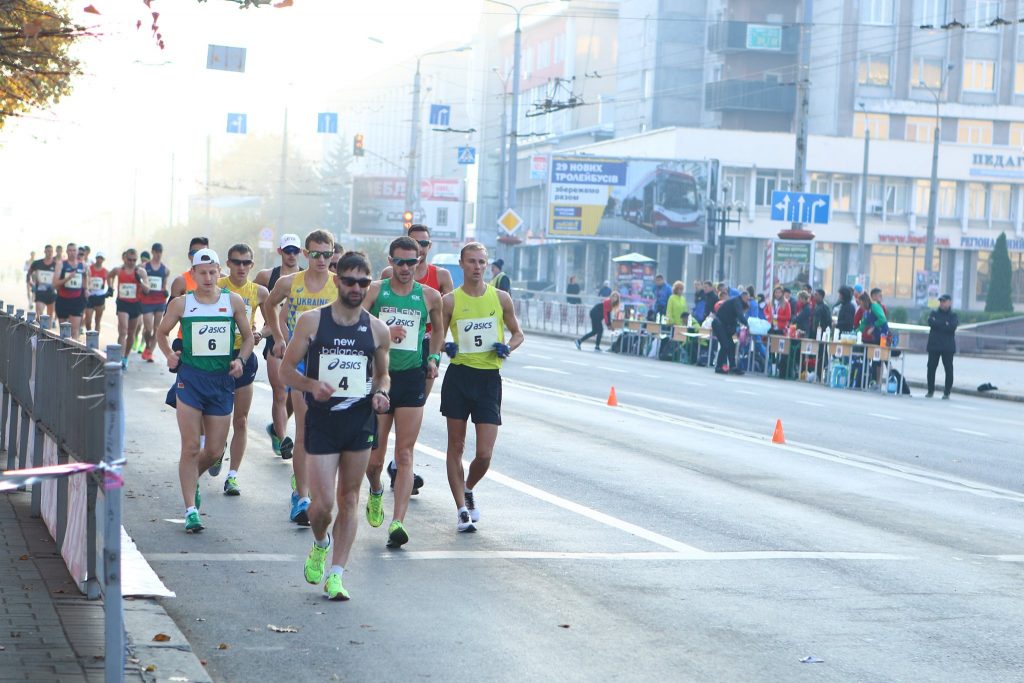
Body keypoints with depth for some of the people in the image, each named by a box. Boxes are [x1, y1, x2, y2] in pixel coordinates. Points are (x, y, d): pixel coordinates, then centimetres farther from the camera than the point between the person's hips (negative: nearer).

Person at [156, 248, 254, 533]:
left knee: (214, 450, 7)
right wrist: (169, 355, -4)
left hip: (222, 381, 2)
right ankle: (191, 511, 0)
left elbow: (248, 337, 13)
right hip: (190, 378, -2)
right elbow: (161, 332, 14)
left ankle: (191, 480, 39)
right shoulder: (181, 303, 1)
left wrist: (241, 360, -5)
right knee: (191, 447, -6)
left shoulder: (234, 302, 3)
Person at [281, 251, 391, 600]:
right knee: (323, 503, -7)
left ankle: (335, 574, 13)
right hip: (321, 420, -2)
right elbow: (286, 369, 1)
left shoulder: (377, 330, 4)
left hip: (360, 422, 2)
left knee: (349, 500, 6)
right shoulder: (311, 321, -3)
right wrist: (312, 385, -18)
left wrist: (380, 393, -5)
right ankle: (320, 544, 27)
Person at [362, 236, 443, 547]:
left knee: (404, 455, -7)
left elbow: (438, 328, 23)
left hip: (412, 379, 0)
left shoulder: (430, 296, 6)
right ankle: (376, 492, 40)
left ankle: (397, 522, -11)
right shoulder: (374, 290, 0)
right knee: (373, 456, 6)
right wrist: (384, 332, -21)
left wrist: (433, 358, 9)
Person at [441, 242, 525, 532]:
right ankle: (462, 509, 13)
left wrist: (508, 347, -5)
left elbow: (517, 333, 15)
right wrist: (445, 347, -13)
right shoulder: (449, 301, 1)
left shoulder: (501, 298, 4)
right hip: (459, 376, 0)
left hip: (489, 378, 0)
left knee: (484, 454, -4)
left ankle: (468, 489, 26)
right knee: (456, 446, 2)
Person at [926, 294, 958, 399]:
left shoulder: (953, 316, 6)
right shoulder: (934, 313, 11)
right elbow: (930, 322, -10)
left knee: (948, 369, -4)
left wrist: (937, 324, -11)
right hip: (934, 345, 2)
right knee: (931, 368, 1)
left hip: (948, 347, -2)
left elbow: (952, 327, -14)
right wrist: (945, 324, -12)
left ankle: (947, 392, 2)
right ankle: (930, 390, 12)